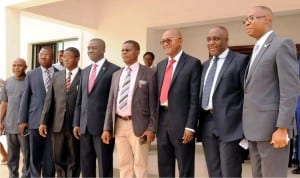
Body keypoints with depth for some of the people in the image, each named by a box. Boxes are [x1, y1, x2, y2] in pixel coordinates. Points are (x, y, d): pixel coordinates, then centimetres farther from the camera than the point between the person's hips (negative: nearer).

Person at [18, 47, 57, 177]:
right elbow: (25, 98, 7)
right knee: (35, 155, 8)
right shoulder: (31, 75, 9)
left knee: (50, 156, 5)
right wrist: (22, 120, 1)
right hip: (35, 120, 1)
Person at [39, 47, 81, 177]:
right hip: (57, 124, 4)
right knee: (59, 159, 12)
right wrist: (43, 121, 1)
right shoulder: (57, 76, 13)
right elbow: (49, 99, 9)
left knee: (74, 160, 7)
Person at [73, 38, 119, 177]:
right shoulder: (85, 71, 15)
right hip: (85, 126, 6)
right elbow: (79, 99, 15)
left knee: (104, 165, 4)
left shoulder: (114, 70, -6)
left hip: (103, 125, -6)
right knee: (86, 164, 13)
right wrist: (76, 123, 10)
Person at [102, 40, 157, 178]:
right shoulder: (116, 75, 12)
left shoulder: (149, 73, -2)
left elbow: (153, 103, -5)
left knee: (140, 164, 3)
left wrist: (151, 128, -11)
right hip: (119, 125, 5)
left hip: (138, 125, -4)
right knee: (124, 164, 13)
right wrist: (107, 128, 6)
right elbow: (111, 102, 11)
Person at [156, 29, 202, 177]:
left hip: (181, 121, -6)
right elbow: (158, 94, 14)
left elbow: (195, 98, -10)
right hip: (162, 121, 6)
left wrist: (190, 126, -16)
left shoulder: (193, 63, -5)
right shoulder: (160, 65, 14)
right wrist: (154, 122, 9)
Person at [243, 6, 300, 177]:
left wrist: (282, 128, -19)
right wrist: (249, 125, 13)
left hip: (271, 127, -8)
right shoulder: (257, 50, 19)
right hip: (254, 127, 8)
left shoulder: (282, 44, -7)